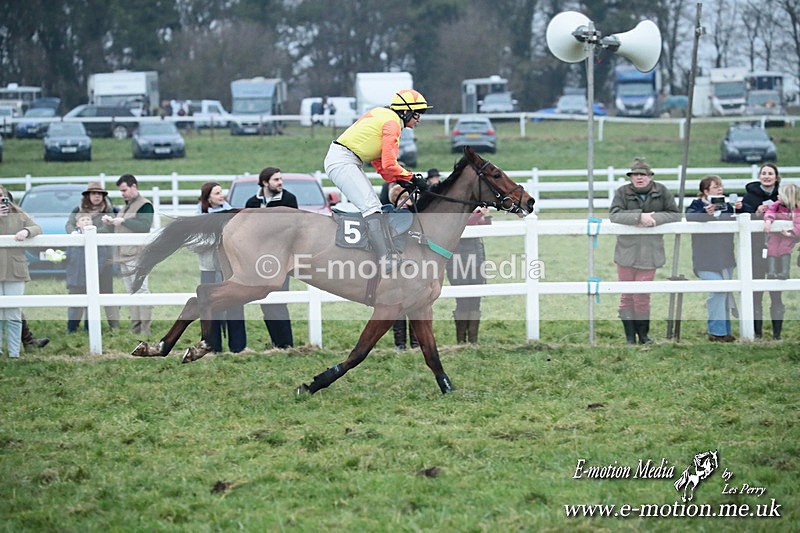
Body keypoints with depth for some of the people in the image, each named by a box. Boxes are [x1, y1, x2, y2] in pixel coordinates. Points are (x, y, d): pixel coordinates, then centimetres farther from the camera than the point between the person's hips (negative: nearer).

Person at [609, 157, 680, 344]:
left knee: (642, 296, 2)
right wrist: (639, 217, -24)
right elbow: (614, 215, -14)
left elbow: (675, 215, 2)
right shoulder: (623, 192, -1)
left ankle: (643, 334, 16)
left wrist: (654, 218, -14)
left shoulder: (661, 192, 3)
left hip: (649, 253, 0)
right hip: (626, 252, 0)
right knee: (627, 295, 3)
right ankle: (629, 335, 12)